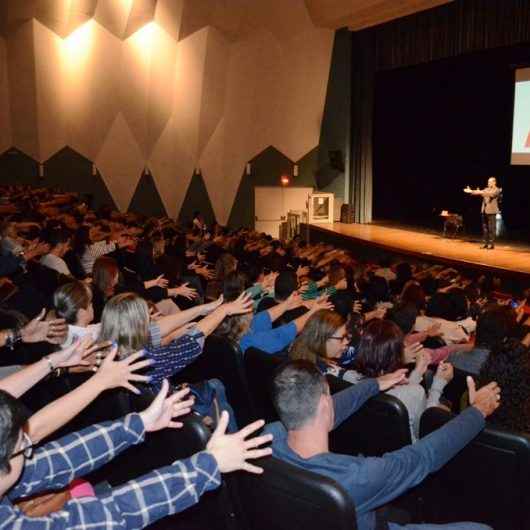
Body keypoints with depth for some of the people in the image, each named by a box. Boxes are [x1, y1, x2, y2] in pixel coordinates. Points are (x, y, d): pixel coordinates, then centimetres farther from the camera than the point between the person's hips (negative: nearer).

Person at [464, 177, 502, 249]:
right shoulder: (486, 189, 16)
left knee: (491, 228, -5)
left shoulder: (497, 190, -4)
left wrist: (482, 192, -35)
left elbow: (491, 194, -23)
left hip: (491, 211, -6)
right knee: (484, 227, 7)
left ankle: (491, 244, 0)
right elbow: (479, 192, 3)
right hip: (484, 211, 6)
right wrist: (471, 191, -13)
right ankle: (486, 243, 13)